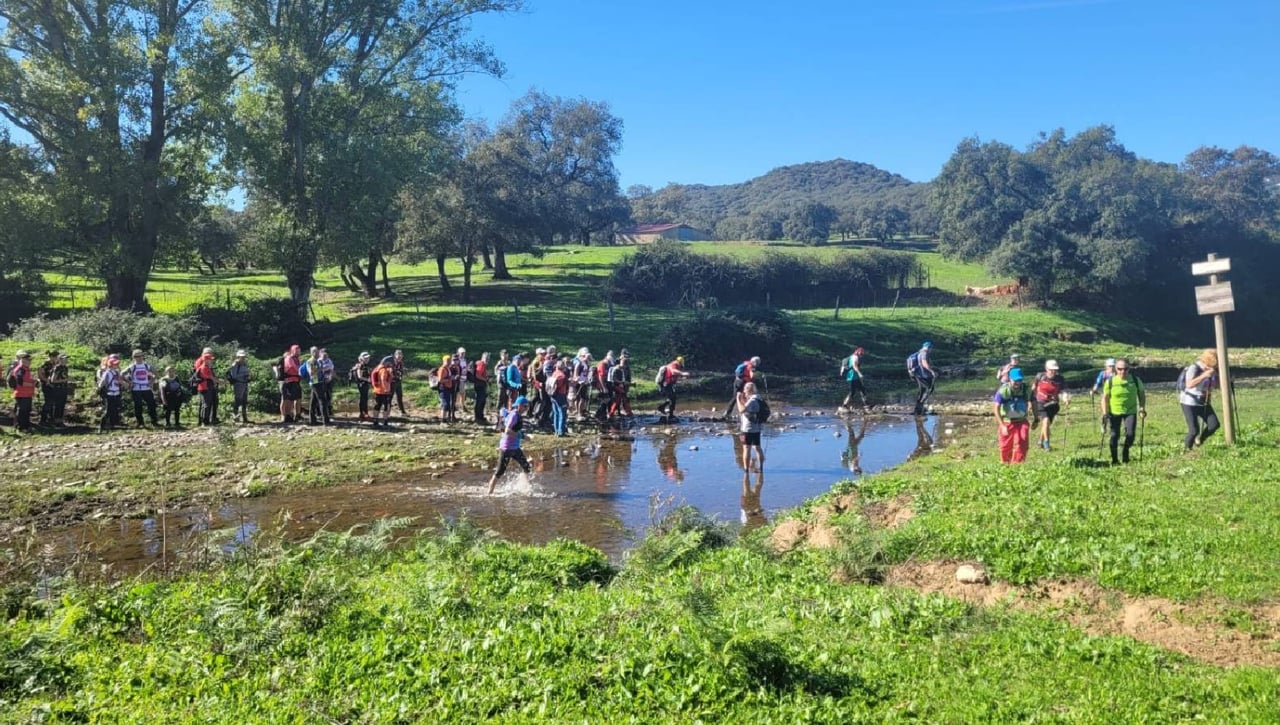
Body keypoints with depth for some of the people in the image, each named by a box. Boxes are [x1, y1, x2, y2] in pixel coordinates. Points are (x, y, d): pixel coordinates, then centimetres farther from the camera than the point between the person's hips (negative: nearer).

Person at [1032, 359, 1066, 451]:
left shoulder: (1060, 379, -10)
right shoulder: (1040, 376, -11)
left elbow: (1062, 391, -17)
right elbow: (1033, 388, 3)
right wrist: (1030, 401, 8)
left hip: (1052, 404, 3)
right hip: (1040, 403, -2)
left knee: (1047, 423, 12)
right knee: (1046, 420, -21)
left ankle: (1040, 442, 35)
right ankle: (1046, 443, -13)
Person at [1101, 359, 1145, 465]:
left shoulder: (1135, 380, -5)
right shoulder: (1110, 381, -8)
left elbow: (1141, 393, 9)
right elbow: (1105, 398, -3)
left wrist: (1142, 408, 1)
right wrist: (1105, 413, -10)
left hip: (1131, 412, 1)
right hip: (1115, 412, -1)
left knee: (1130, 434, -10)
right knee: (1114, 435, -1)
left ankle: (1125, 454, 18)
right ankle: (1114, 459, 14)